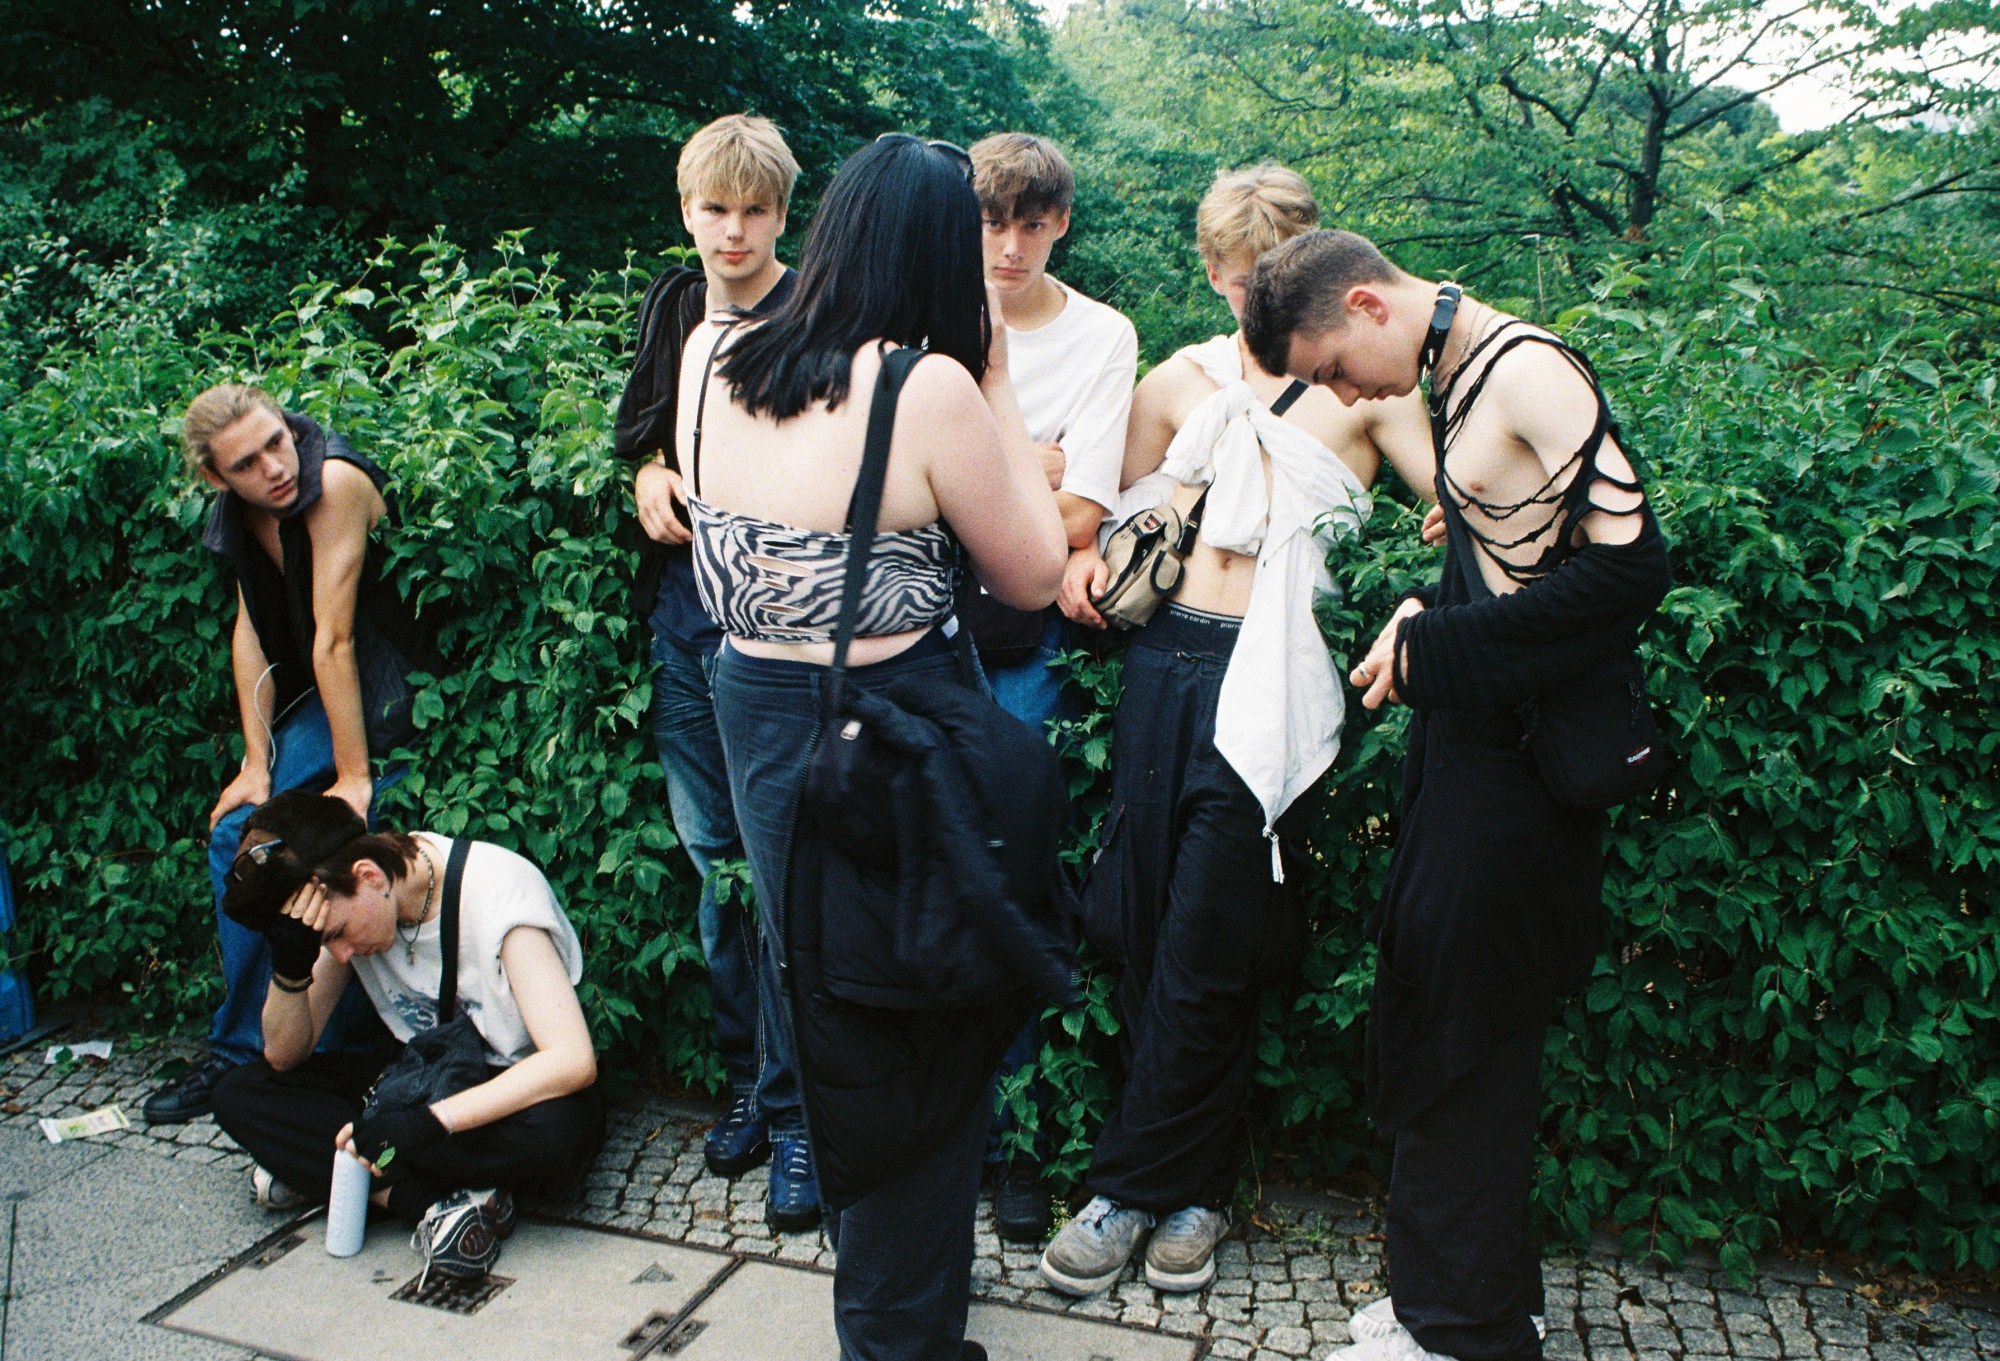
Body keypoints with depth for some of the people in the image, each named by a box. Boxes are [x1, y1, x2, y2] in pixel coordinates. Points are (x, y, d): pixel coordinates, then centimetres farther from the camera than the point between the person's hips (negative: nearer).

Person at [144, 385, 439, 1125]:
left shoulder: (335, 481, -24)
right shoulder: (237, 513, 0)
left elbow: (334, 638, -24)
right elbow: (252, 630, 5)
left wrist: (354, 778, -19)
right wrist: (257, 763, 0)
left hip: (393, 693, -8)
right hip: (321, 695, 8)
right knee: (237, 836, 2)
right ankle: (241, 1048, 15)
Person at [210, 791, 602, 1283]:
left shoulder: (500, 890, -26)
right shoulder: (343, 906, -7)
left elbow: (574, 1061, -34)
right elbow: (284, 1055, -2)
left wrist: (428, 1121, -38)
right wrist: (290, 964, -21)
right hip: (426, 1084, 6)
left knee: (554, 1132, -41)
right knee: (238, 1095, -11)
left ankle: (315, 1167, -19)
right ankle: (440, 1203, -24)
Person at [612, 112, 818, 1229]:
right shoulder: (672, 309, 14)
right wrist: (652, 478, 6)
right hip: (681, 606, 7)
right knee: (714, 856, 13)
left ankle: (797, 1112, 8)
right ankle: (748, 1081, 27)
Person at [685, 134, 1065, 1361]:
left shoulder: (712, 359, -2)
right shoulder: (932, 387, -19)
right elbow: (1033, 576, -7)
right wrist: (997, 386, -4)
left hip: (754, 715, 7)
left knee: (819, 1003, 26)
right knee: (922, 1038, 12)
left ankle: (859, 1247, 50)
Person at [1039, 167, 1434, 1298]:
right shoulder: (1179, 381, 16)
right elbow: (1128, 516, 25)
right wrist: (1089, 561, 3)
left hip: (1273, 679, -4)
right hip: (1166, 657, 4)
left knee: (1203, 948, -4)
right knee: (1142, 930, 4)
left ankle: (1138, 1184, 13)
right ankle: (1197, 1186, 20)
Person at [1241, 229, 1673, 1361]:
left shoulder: (1532, 371, -15)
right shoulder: (1461, 373, 11)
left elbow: (1630, 564, -22)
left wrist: (1431, 653, -17)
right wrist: (1425, 615, -2)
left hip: (1514, 762, -9)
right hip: (1471, 746, 9)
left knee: (1461, 1041, 2)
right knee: (1444, 1023, 16)